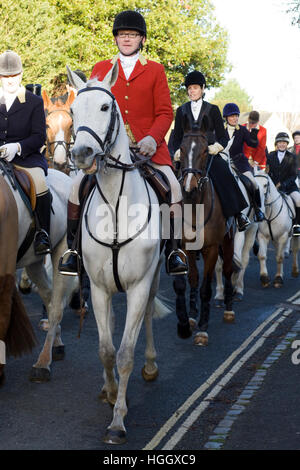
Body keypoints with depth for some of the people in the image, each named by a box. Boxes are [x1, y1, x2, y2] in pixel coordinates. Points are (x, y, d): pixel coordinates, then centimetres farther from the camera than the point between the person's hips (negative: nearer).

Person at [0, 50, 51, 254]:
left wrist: (17, 147, -19)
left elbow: (39, 137, 0)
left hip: (26, 156, -2)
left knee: (39, 182, -32)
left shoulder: (35, 102, 7)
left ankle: (43, 233, -17)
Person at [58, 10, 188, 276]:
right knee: (79, 184, -17)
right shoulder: (100, 69, 14)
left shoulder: (155, 71, 10)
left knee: (172, 186, -20)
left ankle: (174, 251, -9)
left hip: (148, 145, -1)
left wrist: (153, 138, -13)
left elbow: (165, 112, 5)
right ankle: (75, 249, -6)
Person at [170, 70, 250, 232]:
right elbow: (176, 137, 16)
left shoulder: (212, 110, 11)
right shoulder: (181, 111, 15)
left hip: (209, 154, -2)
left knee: (223, 173, -29)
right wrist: (177, 152, -3)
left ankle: (238, 214, -27)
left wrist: (217, 146, -13)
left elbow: (222, 136, 8)